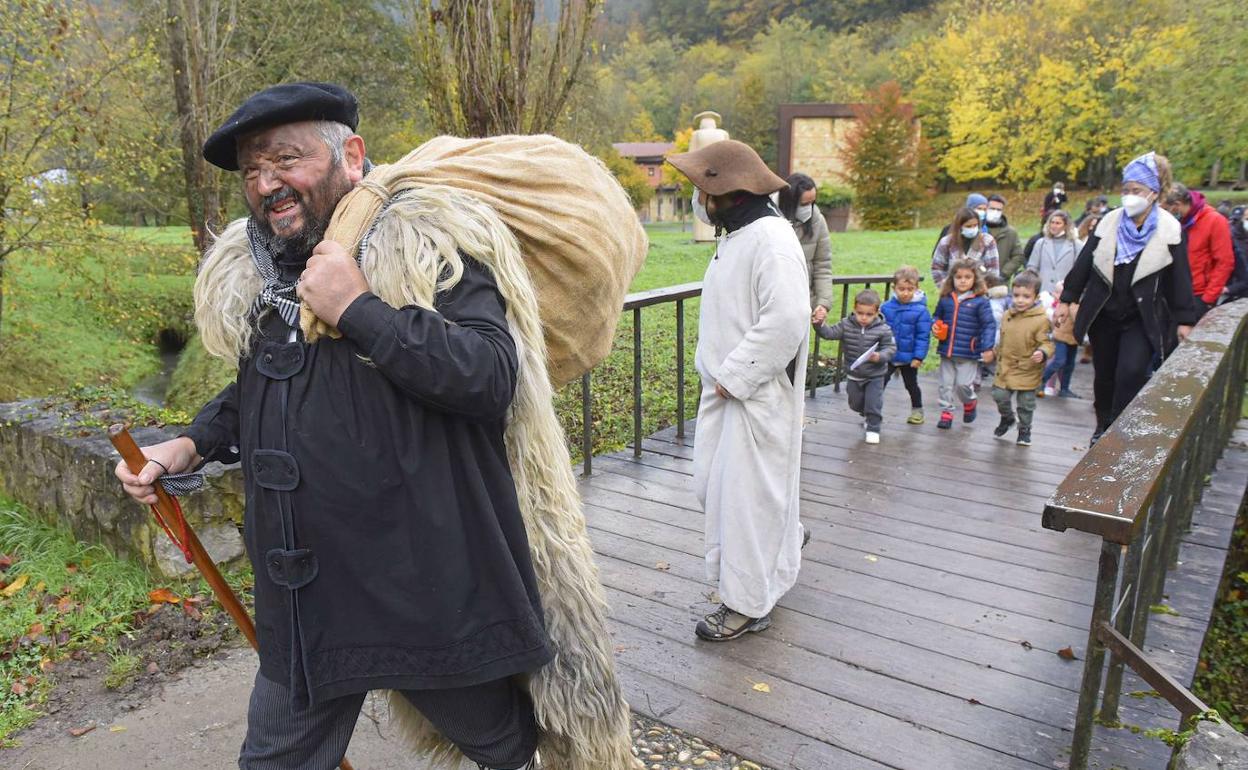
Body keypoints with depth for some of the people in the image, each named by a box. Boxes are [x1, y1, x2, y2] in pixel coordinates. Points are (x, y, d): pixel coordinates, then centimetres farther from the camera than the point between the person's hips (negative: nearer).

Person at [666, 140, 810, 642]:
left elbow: (786, 320, -26)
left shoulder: (770, 239, -19)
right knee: (712, 483, 17)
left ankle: (748, 605, 14)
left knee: (746, 493, -1)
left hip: (758, 394, -10)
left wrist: (734, 376, -20)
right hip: (727, 387, 10)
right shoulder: (735, 234, 11)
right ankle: (783, 541, 40)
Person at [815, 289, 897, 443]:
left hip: (875, 375, -3)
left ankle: (873, 428, 17)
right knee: (856, 403, 18)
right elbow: (829, 333, -16)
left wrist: (880, 356, -31)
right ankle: (867, 416, 48)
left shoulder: (883, 329, -17)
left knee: (873, 403, -2)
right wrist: (819, 324, -34)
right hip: (854, 374, 3)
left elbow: (890, 348, -12)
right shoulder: (846, 325, -10)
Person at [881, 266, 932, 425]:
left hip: (909, 358, -2)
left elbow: (923, 336, -12)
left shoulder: (921, 310, -14)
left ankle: (917, 410, 35)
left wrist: (919, 356, -14)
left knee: (911, 385, 16)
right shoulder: (886, 307, -6)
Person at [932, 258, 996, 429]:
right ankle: (946, 412, 22)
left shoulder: (980, 301, -8)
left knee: (963, 384, -3)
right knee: (946, 384, 9)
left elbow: (989, 325, -9)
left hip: (968, 353, -4)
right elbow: (937, 316, 19)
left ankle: (969, 403, 28)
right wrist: (934, 325, -3)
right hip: (946, 351, 4)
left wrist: (988, 348, -16)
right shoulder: (945, 299, 3)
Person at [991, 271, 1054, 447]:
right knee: (1000, 396, 4)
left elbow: (1047, 343, -15)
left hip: (1028, 371, -4)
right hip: (1006, 367, 4)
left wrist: (1042, 353, -34)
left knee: (1026, 403, 8)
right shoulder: (1007, 315, 3)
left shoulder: (1040, 320, -16)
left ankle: (1024, 430, 30)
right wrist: (998, 357, 21)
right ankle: (1007, 419, 34)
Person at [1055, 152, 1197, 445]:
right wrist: (1066, 300, 3)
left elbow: (1179, 278, -1)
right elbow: (1084, 264, 4)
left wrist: (1184, 320, 0)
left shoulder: (1169, 229, -5)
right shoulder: (1109, 222, -1)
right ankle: (1103, 425, 29)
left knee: (1131, 373, -17)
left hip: (1143, 319, -2)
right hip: (1104, 314, 2)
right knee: (1104, 375, 10)